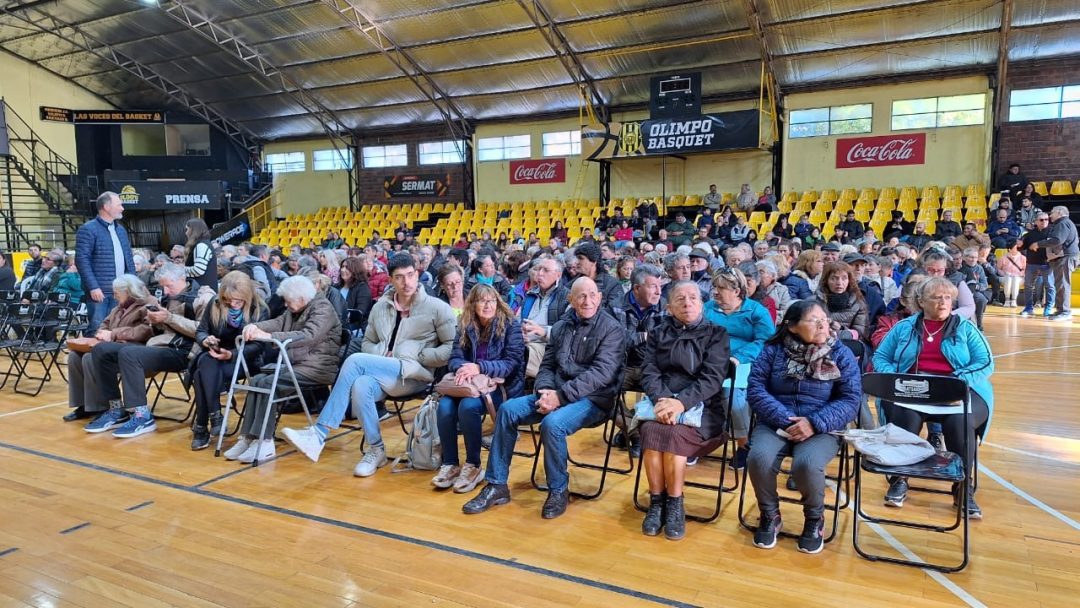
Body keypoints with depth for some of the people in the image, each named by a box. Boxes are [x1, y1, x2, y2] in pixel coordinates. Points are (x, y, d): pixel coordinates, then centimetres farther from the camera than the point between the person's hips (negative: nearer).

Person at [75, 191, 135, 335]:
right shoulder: (88, 229, -7)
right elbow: (82, 260, -13)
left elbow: (129, 258, 20)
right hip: (100, 291, -7)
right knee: (96, 330, -5)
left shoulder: (121, 229, 17)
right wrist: (93, 287, -19)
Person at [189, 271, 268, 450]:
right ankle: (214, 416, -33)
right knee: (207, 363, -35)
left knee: (204, 373, -32)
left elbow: (257, 346, -12)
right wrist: (206, 340, -18)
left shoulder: (260, 310, -8)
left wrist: (231, 354, -28)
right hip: (212, 357, 3)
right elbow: (200, 331, 7)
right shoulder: (214, 304, 2)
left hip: (243, 360, -3)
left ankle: (201, 427, -27)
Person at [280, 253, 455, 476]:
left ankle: (319, 433, -25)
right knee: (360, 386, -33)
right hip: (382, 374, 5)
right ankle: (376, 450, -20)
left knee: (355, 361, -27)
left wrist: (417, 357, -9)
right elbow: (367, 342, 22)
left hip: (415, 374, -5)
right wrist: (380, 357, 0)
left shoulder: (437, 308, 0)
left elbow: (452, 348, -1)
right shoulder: (380, 306, 15)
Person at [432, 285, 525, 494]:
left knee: (468, 406, -32)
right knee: (445, 405, -26)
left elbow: (511, 363, -12)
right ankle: (449, 464, -12)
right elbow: (455, 358, 1)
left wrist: (479, 367, -27)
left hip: (501, 385, -4)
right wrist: (463, 367, -24)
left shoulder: (511, 325, -5)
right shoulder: (465, 326, 7)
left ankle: (473, 465, -14)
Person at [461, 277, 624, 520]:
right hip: (556, 394, 6)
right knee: (507, 410, -11)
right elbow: (547, 366, 14)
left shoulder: (611, 328, -6)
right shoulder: (561, 327, 13)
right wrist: (545, 390, -10)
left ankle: (558, 491, -9)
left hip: (592, 398, -6)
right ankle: (497, 485, -2)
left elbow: (601, 372, -17)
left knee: (552, 423, -33)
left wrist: (561, 396, -23)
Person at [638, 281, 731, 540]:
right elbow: (649, 372, 4)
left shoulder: (716, 334, 7)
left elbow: (712, 377, -7)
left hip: (702, 407, -2)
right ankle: (656, 501, -17)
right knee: (650, 429, -31)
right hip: (662, 402, 2)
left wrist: (681, 402, -23)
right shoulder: (658, 333, 15)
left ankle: (675, 504, -16)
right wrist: (661, 399, -19)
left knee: (673, 433, -33)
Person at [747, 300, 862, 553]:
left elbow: (851, 400, -3)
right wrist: (785, 420, -18)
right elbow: (755, 389, -3)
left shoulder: (841, 354, 3)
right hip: (775, 424, 1)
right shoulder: (773, 350, 3)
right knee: (759, 458, -30)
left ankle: (814, 519, 2)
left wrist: (815, 423, -19)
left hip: (821, 429, -1)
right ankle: (770, 516, 1)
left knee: (807, 464, -32)